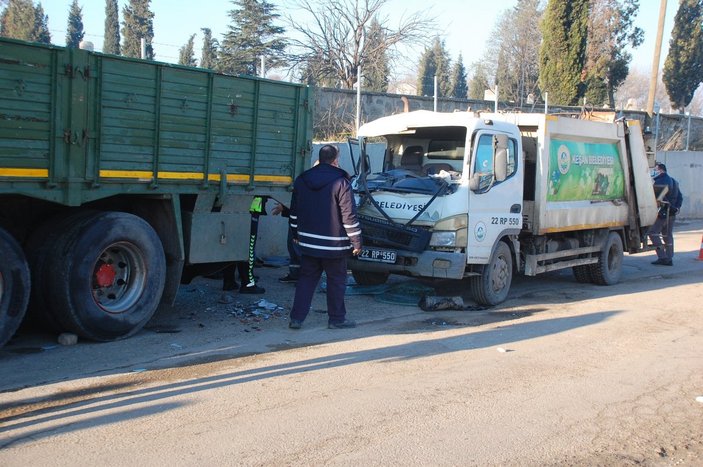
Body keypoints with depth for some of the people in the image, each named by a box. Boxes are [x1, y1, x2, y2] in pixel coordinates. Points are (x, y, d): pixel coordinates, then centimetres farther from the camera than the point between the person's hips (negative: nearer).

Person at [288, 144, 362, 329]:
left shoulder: (301, 180, 6)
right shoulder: (341, 183, -13)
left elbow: (294, 211, 14)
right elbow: (349, 216, -14)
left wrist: (295, 234, 24)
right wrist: (356, 241, -7)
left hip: (308, 243, 5)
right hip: (334, 245, -5)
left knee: (306, 279, 11)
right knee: (336, 281, 7)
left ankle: (296, 318, 8)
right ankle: (336, 319, 14)